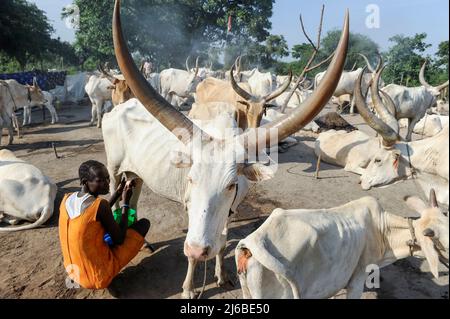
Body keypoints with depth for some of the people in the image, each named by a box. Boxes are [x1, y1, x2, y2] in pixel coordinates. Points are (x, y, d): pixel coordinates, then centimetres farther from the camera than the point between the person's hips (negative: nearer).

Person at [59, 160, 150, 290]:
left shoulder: (67, 199, -2)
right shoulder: (100, 204, -24)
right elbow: (119, 239, -13)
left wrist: (118, 192, 12)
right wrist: (125, 203, -7)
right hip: (100, 276, -7)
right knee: (144, 223, 0)